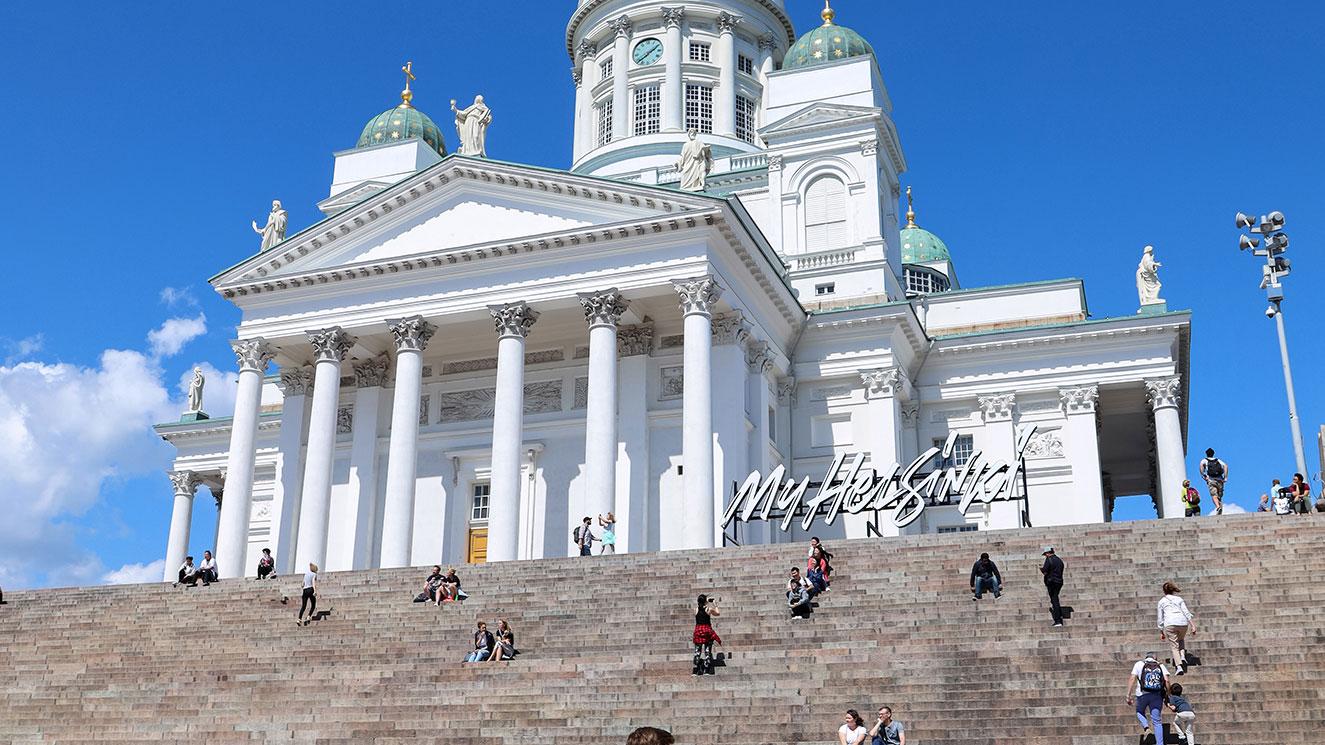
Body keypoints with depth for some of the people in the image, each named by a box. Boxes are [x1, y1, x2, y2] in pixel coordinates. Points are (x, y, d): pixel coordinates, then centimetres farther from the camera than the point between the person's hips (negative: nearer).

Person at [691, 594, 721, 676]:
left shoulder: (696, 610, 2)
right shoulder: (709, 609, -4)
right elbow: (717, 613, 13)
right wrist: (715, 605, 29)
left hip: (698, 630, 2)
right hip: (707, 630, -2)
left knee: (697, 651, 5)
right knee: (707, 651, 4)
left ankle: (695, 671, 1)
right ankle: (706, 670, 0)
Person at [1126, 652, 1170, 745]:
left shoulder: (1139, 664, 12)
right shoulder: (1160, 666, 14)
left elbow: (1132, 679, 1)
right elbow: (1166, 681, 0)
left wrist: (1129, 695, 1)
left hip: (1143, 694, -1)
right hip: (1157, 695, 1)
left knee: (1139, 713, 23)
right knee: (1156, 720, 5)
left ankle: (1146, 728, -3)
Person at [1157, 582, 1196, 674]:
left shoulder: (1162, 601, 17)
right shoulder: (1179, 599, 20)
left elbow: (1160, 619, 16)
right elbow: (1186, 613, 8)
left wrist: (1161, 632, 22)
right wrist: (1193, 625, 3)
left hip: (1170, 624, -2)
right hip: (1183, 622, 2)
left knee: (1174, 647, 3)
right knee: (1181, 639, 30)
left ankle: (1179, 666, -13)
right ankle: (1183, 655, 7)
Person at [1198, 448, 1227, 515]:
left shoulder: (1205, 460, 16)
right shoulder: (1218, 460, 23)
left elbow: (1201, 465, -8)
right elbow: (1225, 465, 5)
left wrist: (1203, 475, -8)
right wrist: (1225, 477, 1)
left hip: (1211, 480, -3)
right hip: (1220, 480, 3)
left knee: (1214, 495, -19)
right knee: (1219, 496, 11)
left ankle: (1218, 507, -43)